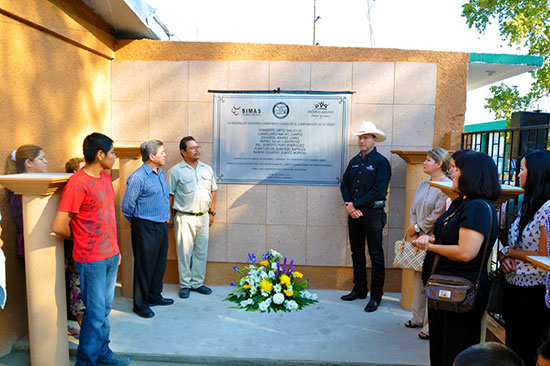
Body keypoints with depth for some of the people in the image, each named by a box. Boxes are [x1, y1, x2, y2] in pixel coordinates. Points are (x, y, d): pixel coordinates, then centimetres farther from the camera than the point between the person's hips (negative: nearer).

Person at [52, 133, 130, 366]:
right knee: (95, 313, 2)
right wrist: (81, 238, -2)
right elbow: (58, 226, -20)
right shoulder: (77, 184, -19)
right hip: (92, 259, -8)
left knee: (105, 309, 18)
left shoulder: (105, 178, 8)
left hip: (111, 255, 8)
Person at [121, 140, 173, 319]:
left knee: (160, 263, 16)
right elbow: (127, 205, -12)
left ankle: (154, 295, 32)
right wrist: (136, 222, 2)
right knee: (144, 265, 1)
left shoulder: (161, 173, 10)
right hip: (146, 228, -8)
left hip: (162, 225, 8)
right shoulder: (138, 177, -17)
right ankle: (140, 304, 15)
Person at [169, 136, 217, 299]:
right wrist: (171, 216, -2)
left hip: (203, 217, 4)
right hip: (184, 217, -4)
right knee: (185, 252, 1)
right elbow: (170, 195, -1)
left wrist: (211, 212, 11)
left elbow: (213, 191, 15)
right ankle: (185, 284, 15)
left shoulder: (207, 169, 9)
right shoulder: (176, 171, -3)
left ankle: (197, 282, 23)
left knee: (201, 251, 10)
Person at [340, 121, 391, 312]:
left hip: (372, 212, -6)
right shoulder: (354, 161, 13)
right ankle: (359, 289, 25)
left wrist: (356, 204, -14)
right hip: (354, 212, 6)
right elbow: (344, 184, 11)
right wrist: (348, 205, -6)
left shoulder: (381, 162, -6)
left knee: (375, 254, 0)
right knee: (357, 252, 12)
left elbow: (378, 191, -15)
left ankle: (376, 296, 8)